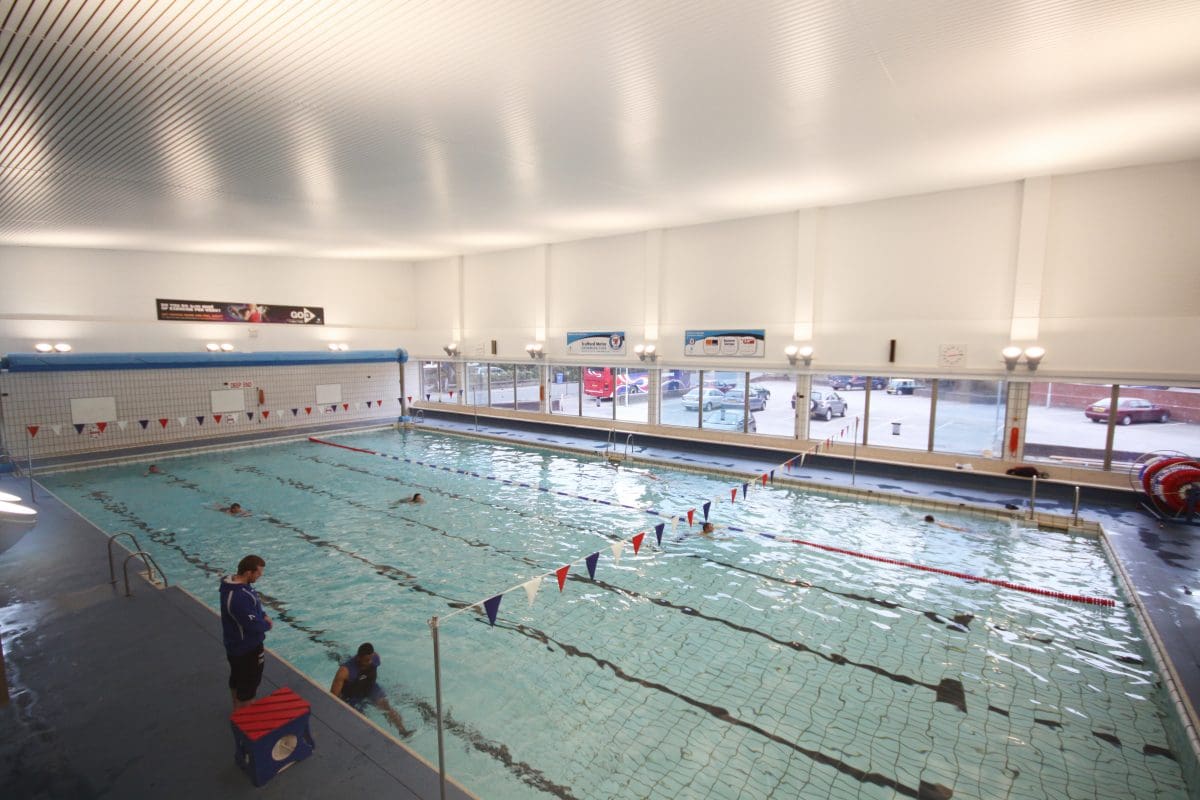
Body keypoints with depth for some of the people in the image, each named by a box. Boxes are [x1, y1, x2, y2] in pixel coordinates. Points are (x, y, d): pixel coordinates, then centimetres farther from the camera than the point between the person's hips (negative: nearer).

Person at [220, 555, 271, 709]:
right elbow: (253, 625, -31)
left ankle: (237, 711, 48)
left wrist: (263, 615, -5)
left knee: (237, 678, 28)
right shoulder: (240, 597, -37)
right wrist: (267, 625, -11)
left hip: (235, 644, 10)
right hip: (247, 647, -10)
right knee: (249, 684, 9)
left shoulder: (232, 584, -5)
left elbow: (253, 605, 9)